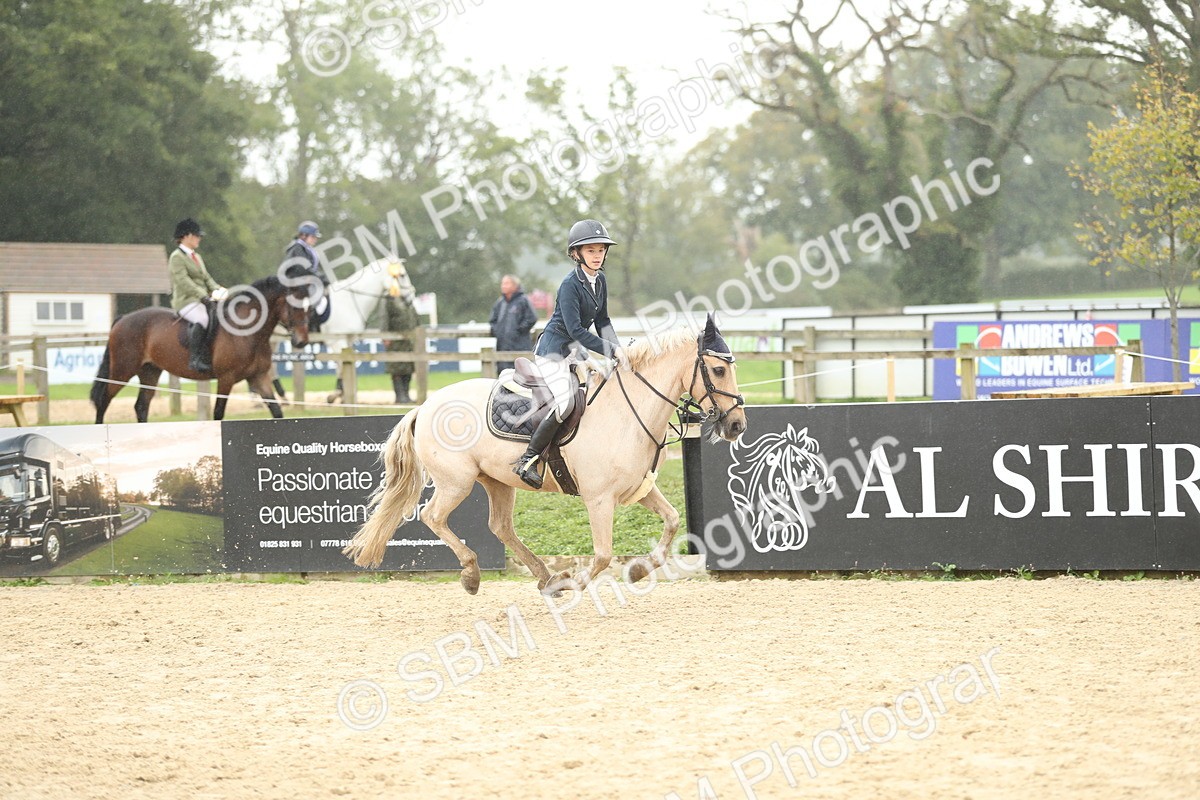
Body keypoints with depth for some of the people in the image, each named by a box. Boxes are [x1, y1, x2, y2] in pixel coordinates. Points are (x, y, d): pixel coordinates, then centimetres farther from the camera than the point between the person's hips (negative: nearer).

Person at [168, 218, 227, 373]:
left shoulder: (197, 257, 25)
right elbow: (183, 281, -15)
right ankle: (194, 359, -37)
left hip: (202, 300, 9)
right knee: (203, 319, -36)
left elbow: (207, 278, 21)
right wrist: (204, 295, -24)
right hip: (185, 301, -9)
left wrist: (217, 290, -1)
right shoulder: (177, 257, -3)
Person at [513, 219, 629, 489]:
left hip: (576, 350, 9)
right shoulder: (570, 285, -19)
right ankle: (528, 460, -15)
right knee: (565, 404, -23)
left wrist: (617, 350, -2)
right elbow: (575, 329, -25)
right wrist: (611, 350, -26)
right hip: (554, 350, -9)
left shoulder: (600, 281, 6)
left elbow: (602, 321, 15)